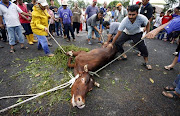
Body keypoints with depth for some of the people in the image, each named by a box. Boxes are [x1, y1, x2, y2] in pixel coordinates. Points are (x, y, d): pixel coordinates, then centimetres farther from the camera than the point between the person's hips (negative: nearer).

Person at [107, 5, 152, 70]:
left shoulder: (142, 18, -31)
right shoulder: (125, 21, -33)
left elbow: (148, 23, -4)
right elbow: (118, 34, -29)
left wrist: (147, 33, -13)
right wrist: (112, 44, -26)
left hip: (137, 34, 0)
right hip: (126, 33, 1)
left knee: (142, 46, -16)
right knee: (117, 42, -15)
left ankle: (146, 62, 4)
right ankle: (123, 55, 9)